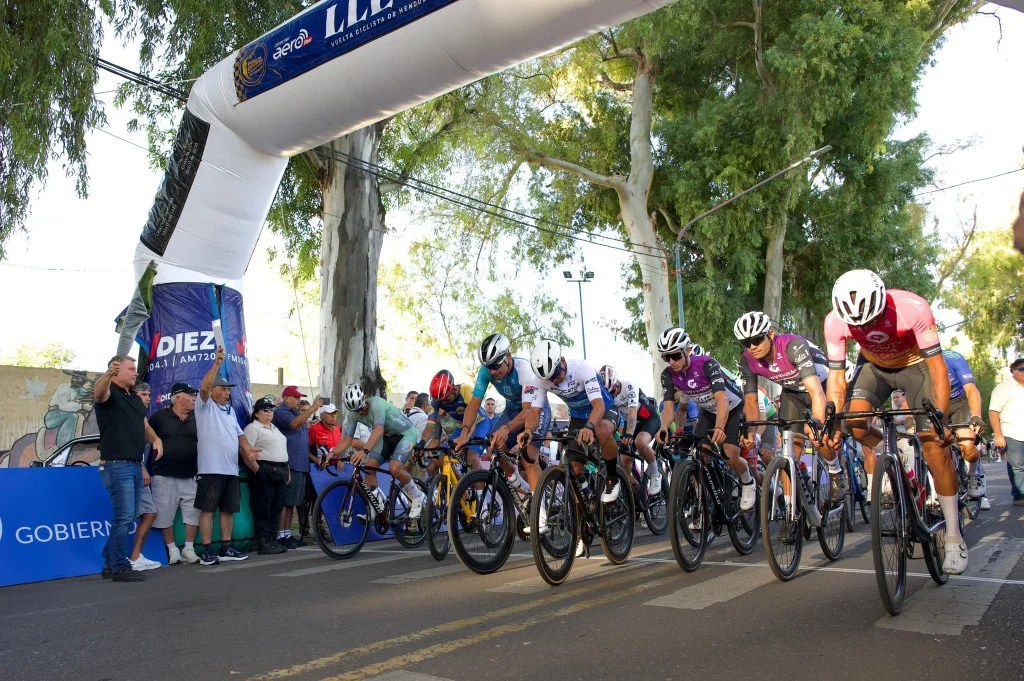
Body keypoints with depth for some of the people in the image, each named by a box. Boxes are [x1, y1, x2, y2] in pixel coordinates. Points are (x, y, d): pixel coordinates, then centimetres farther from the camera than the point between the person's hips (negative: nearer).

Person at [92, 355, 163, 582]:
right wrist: (108, 374, -54)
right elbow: (98, 393, -32)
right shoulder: (110, 392, -7)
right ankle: (120, 567, -2)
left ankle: (110, 564, 25)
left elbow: (145, 425, 22)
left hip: (135, 465, 9)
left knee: (128, 517, 14)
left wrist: (156, 439, -1)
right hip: (116, 464, -9)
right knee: (124, 516, -10)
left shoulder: (135, 398, 19)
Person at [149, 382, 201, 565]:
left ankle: (189, 549, 12)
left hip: (190, 476, 3)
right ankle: (172, 550, 15)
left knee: (193, 513, 1)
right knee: (165, 514, 2)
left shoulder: (197, 418, 8)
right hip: (164, 476, -2)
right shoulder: (159, 417, 0)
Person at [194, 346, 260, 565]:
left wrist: (248, 448, 3)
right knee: (207, 508, -3)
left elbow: (238, 433, 22)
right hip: (210, 469, -7)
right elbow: (204, 387, -20)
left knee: (228, 509, 10)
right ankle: (207, 551, 1)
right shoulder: (205, 406, -1)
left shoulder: (230, 410, 21)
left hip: (231, 469, 7)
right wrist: (217, 362, -27)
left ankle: (226, 548, 18)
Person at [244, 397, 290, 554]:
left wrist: (287, 470, 19)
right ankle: (263, 543, -2)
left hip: (280, 472, 8)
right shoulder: (253, 428, -4)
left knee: (276, 508, 11)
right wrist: (257, 470, -18)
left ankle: (273, 540, 18)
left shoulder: (275, 428, 22)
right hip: (264, 473, -8)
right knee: (263, 509, -5)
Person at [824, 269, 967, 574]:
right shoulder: (835, 321, -29)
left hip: (914, 364, -2)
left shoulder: (913, 308, -36)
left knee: (934, 443, -11)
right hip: (874, 366, 3)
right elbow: (836, 376, -20)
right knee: (854, 419, -25)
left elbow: (936, 366, -29)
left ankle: (954, 537, -1)